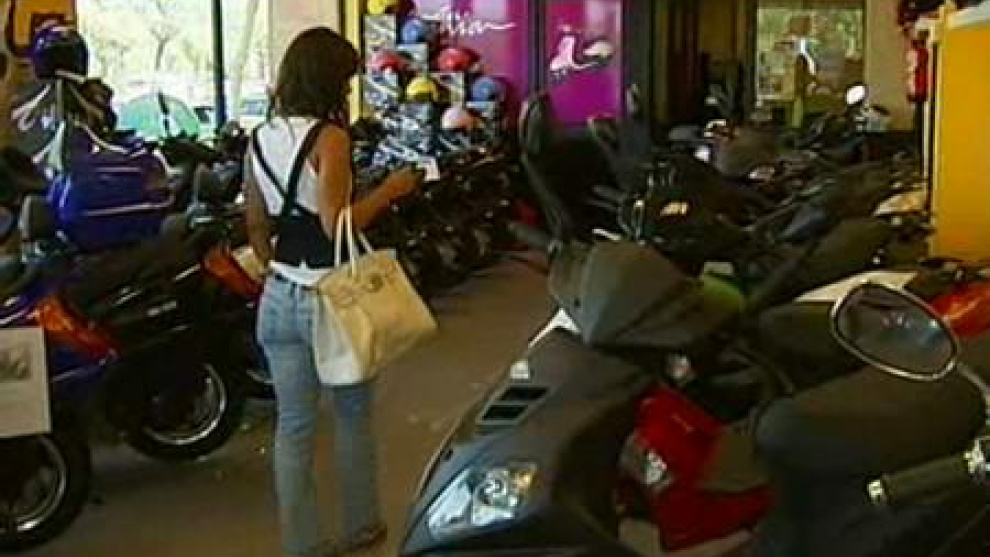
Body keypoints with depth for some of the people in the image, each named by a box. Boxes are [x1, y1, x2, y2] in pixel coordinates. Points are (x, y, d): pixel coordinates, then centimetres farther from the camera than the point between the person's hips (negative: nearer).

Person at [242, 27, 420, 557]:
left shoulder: (260, 139, 5)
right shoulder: (329, 137, -17)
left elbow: (256, 225, 12)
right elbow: (336, 225, -24)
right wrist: (389, 190, -12)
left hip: (279, 299, 6)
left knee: (293, 427, 11)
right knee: (353, 416, 16)